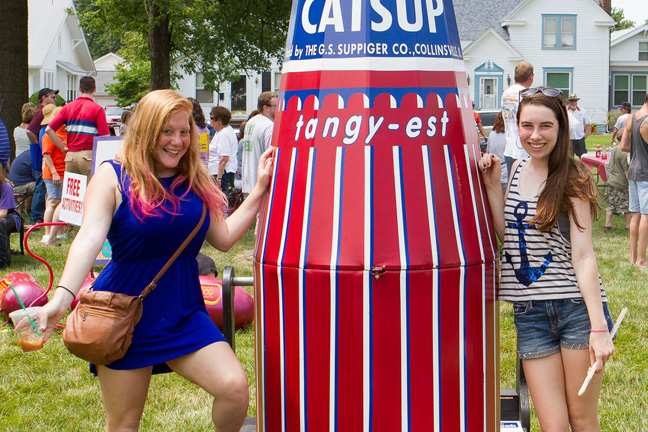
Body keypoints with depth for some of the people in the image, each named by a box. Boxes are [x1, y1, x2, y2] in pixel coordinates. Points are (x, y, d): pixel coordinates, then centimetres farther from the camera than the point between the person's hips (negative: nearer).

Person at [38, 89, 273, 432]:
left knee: (234, 387, -16)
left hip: (183, 311, 3)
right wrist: (63, 296, -34)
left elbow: (223, 238, 11)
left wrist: (260, 190, 7)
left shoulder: (194, 182, 6)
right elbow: (90, 238, -20)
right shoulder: (113, 176, -8)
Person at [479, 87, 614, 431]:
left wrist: (599, 327, -19)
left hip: (577, 308, -4)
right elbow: (508, 234, 12)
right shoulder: (518, 170, 11)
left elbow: (582, 255, -11)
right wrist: (492, 186, 3)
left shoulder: (572, 178, -5)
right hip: (529, 313, 4)